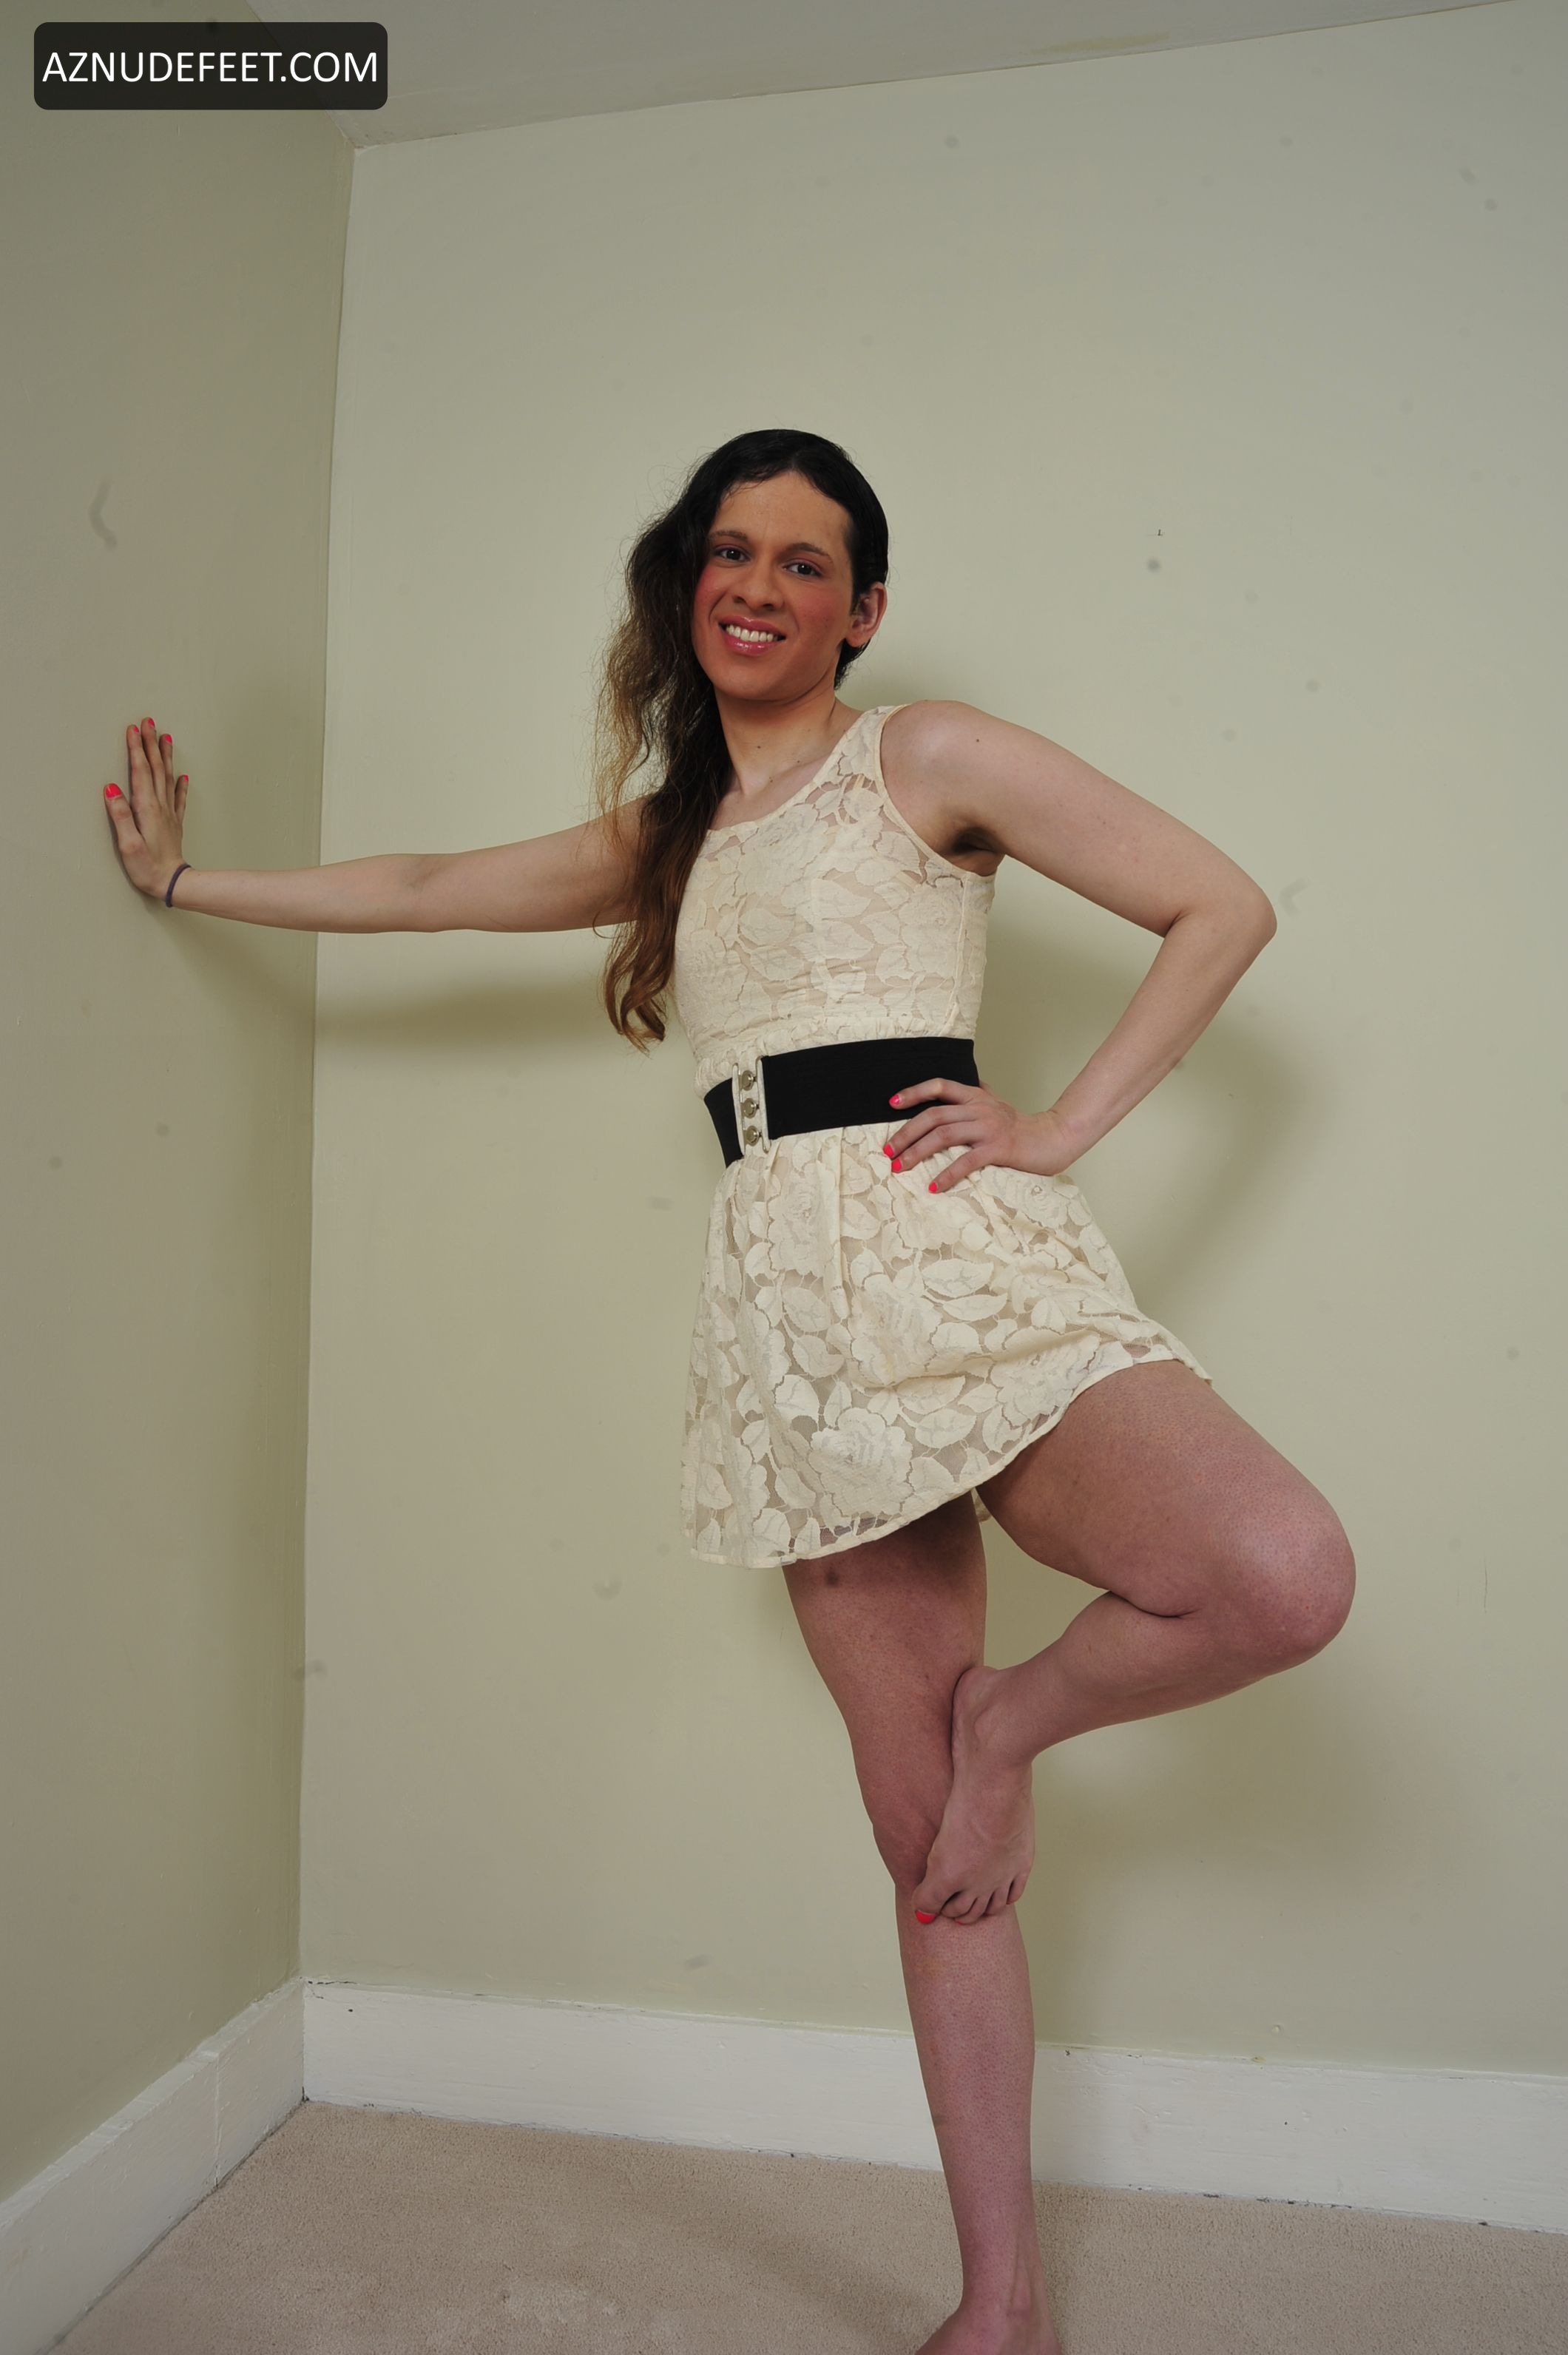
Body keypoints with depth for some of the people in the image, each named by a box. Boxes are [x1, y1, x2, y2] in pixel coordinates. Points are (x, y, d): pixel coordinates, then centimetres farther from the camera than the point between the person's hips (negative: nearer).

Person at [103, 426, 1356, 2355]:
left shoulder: (927, 756, 9)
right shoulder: (666, 835, 25)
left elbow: (1223, 906, 4)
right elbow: (427, 888, 33)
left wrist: (1064, 1127, -3)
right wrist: (184, 880, 40)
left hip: (951, 1251, -3)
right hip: (786, 1304, 4)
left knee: (1282, 1575, -30)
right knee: (924, 1829, 2)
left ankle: (1018, 1715, 1)